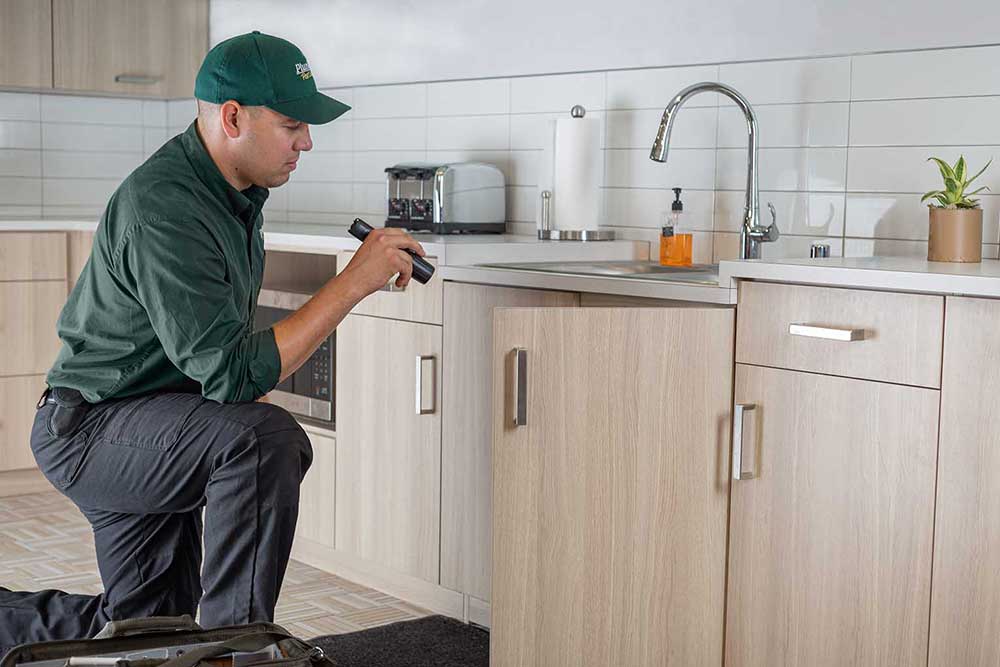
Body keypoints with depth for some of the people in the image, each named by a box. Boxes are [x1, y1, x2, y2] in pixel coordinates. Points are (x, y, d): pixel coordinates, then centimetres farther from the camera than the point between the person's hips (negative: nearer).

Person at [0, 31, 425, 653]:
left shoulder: (236, 192, 4)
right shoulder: (163, 205, -28)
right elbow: (234, 373, -33)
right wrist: (355, 281, -31)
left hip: (150, 429, 10)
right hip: (90, 428, -10)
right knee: (263, 439, -34)